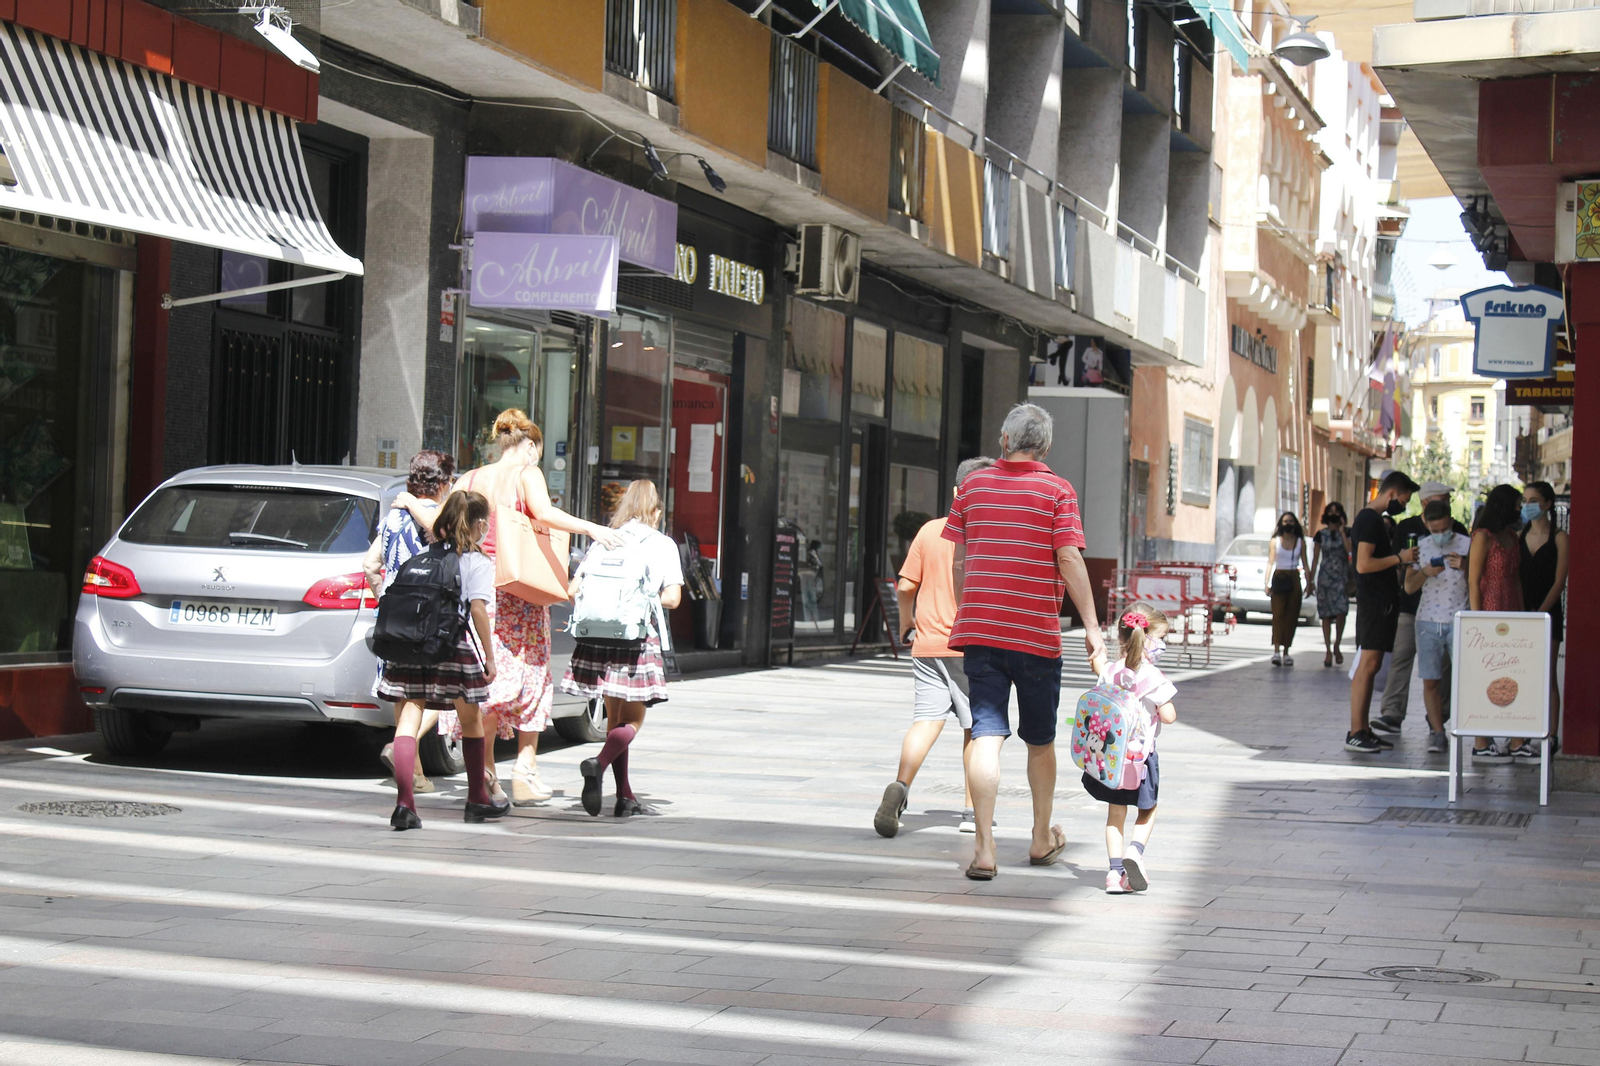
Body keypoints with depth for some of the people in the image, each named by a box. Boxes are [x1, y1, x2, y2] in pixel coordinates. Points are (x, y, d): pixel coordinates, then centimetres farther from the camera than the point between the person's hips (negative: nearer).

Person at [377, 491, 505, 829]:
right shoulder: (479, 562, 1)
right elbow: (478, 609, -9)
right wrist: (489, 657, -7)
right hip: (455, 644, -3)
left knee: (408, 719, -2)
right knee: (471, 720, 15)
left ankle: (404, 803, -16)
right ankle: (477, 800, 28)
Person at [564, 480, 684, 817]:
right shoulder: (663, 545, 4)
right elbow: (672, 598, -5)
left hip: (598, 637, 4)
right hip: (638, 639, -4)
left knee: (615, 716, 13)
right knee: (633, 720, 5)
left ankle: (625, 796, 14)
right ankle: (599, 763, -22)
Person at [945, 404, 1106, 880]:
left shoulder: (973, 486, 7)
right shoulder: (1057, 491, -3)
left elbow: (959, 559, 11)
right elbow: (1069, 562, -9)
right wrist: (1091, 626, -4)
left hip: (979, 628, 2)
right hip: (1037, 633, -2)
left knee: (986, 735, -3)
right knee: (1040, 738, 14)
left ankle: (984, 847, -13)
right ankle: (1042, 838, 30)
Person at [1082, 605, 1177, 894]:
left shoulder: (1110, 673, 2)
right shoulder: (1153, 677, -14)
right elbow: (1168, 716, -12)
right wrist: (1167, 703, 5)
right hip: (1141, 754, -4)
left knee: (1115, 813, 12)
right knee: (1147, 809, 15)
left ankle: (1115, 871, 6)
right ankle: (1136, 849, -9)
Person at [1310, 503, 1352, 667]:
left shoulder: (1347, 533, 6)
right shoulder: (1321, 534, 8)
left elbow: (1350, 550, -12)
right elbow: (1315, 558, 10)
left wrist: (1342, 531, -8)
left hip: (1342, 576, -1)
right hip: (1325, 575, 1)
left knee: (1341, 611, -14)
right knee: (1326, 614, -2)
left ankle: (1337, 646, 4)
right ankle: (1328, 650, 2)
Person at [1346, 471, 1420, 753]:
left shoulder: (1373, 519, 20)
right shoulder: (1370, 520, -13)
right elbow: (1364, 565, -21)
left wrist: (1402, 559, 18)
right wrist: (1399, 558, -15)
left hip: (1381, 601, 11)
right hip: (1373, 602, -11)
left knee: (1371, 666, 10)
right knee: (1368, 664, -11)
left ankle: (1363, 730, 12)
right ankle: (1355, 733, -11)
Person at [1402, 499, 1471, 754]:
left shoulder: (1467, 544, 0)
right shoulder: (1421, 547, 8)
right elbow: (1409, 587, 5)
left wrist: (1465, 567, -21)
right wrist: (1425, 572, -15)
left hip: (1459, 620, -2)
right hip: (1428, 621, 2)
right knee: (1430, 681, -1)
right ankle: (1437, 732, 6)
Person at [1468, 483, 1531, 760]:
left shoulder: (1512, 536, 15)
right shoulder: (1483, 537, -9)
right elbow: (1473, 581, -11)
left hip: (1511, 615, 8)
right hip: (1490, 613, -7)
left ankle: (1518, 743, 7)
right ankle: (1481, 744, 3)